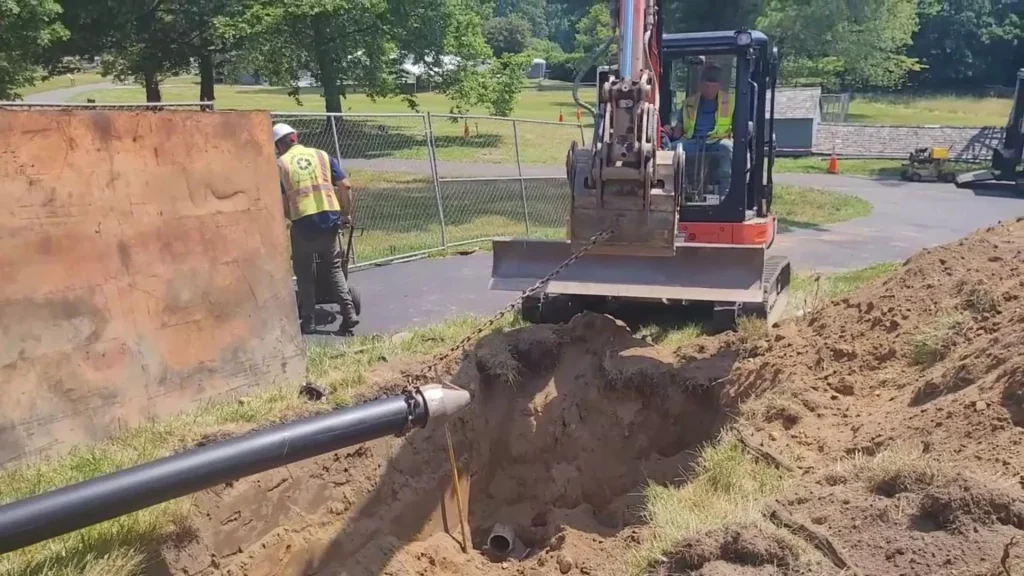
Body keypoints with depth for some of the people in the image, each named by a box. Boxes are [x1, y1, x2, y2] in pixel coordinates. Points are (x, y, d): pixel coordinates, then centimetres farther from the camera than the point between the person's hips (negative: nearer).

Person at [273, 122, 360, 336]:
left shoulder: (280, 164, 5)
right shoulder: (322, 155, 11)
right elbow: (345, 186, 5)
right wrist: (346, 213, 13)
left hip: (303, 223, -2)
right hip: (330, 219, 2)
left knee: (304, 272, 14)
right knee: (334, 268, 15)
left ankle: (307, 321, 16)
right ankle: (349, 313, 5)